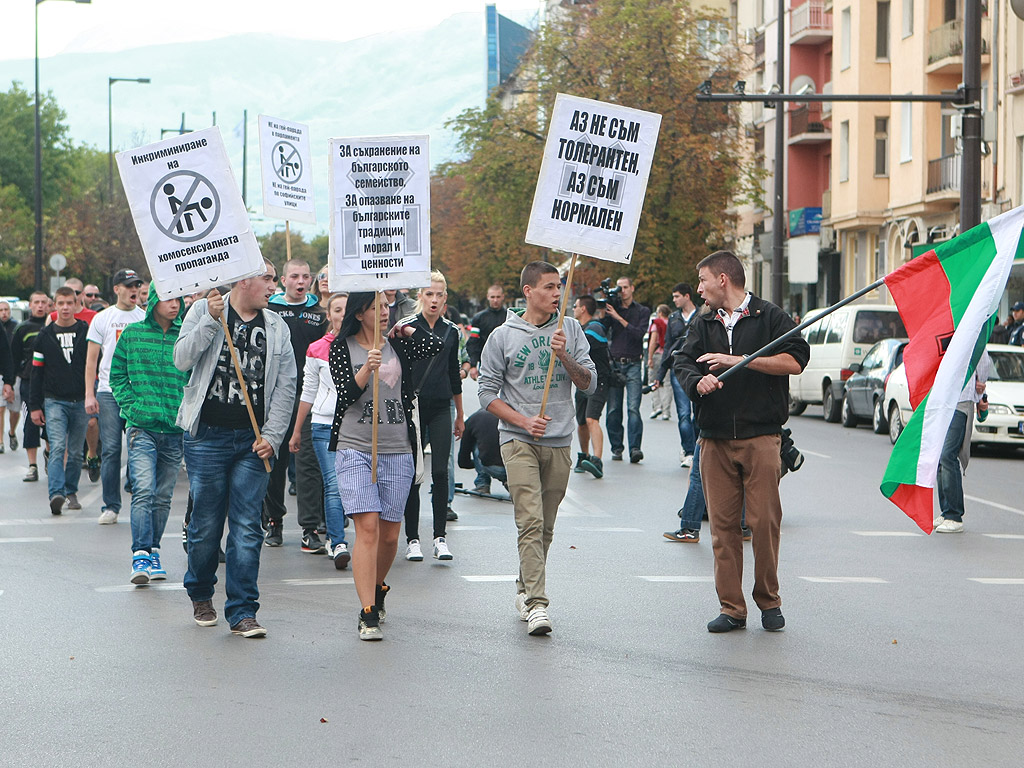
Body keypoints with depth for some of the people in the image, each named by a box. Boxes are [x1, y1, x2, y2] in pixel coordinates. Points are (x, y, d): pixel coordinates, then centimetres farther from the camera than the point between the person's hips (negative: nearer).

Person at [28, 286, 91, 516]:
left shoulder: (87, 332, 4)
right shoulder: (45, 336, 5)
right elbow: (37, 374, 7)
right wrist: (34, 406, 2)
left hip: (81, 402, 1)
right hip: (54, 401, -1)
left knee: (76, 452, 7)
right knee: (57, 448, -16)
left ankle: (71, 492, 21)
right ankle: (56, 494, -26)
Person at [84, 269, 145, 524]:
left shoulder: (147, 319, 9)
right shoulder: (102, 319, 7)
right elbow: (91, 360, 7)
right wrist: (89, 394, -1)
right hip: (109, 392, -1)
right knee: (111, 450, -2)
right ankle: (111, 507, 4)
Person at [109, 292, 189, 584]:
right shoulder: (132, 334, 3)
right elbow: (117, 374, 10)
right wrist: (131, 405, -2)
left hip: (175, 430, 2)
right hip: (142, 428, -2)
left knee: (163, 497, 10)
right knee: (143, 491, -16)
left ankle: (153, 552, 22)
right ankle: (141, 555, -19)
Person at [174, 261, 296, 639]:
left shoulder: (276, 327, 10)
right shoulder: (203, 311, 3)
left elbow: (286, 387, 8)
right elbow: (182, 360, -9)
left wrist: (272, 436, -2)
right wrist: (212, 320, -18)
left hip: (253, 441, 2)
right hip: (208, 435, -2)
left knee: (247, 528, -3)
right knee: (206, 523, 4)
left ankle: (242, 612, 1)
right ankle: (201, 595, 28)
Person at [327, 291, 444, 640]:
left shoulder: (397, 344, 9)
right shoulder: (342, 347, 2)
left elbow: (436, 346, -8)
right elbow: (347, 393, -9)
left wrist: (403, 329, 5)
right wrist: (368, 367, -24)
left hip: (398, 451, 3)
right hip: (355, 449, -3)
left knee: (390, 534, 7)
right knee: (367, 528, -15)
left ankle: (376, 589, 35)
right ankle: (368, 614, -16)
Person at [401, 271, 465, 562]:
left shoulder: (450, 331, 9)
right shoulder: (406, 327, -2)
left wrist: (459, 415, 20)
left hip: (441, 408, 3)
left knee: (440, 472, -4)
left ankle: (440, 538, 0)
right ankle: (412, 539, 7)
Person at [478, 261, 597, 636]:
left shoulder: (570, 330, 7)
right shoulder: (503, 336, 0)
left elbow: (589, 383, 4)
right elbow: (487, 393, 2)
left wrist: (564, 356, -13)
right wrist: (524, 421, -10)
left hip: (559, 442, 3)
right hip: (518, 440, -3)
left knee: (546, 526, 9)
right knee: (530, 521, -15)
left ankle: (524, 589, 26)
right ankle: (536, 603, -19)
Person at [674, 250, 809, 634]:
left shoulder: (770, 317, 4)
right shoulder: (703, 324, 18)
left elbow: (795, 360, -8)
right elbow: (683, 362, 6)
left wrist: (739, 360, -11)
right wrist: (698, 380, -17)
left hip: (761, 436, -4)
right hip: (715, 439, 4)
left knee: (764, 520, -6)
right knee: (723, 523, 0)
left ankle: (769, 601, 9)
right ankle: (732, 608, 5)